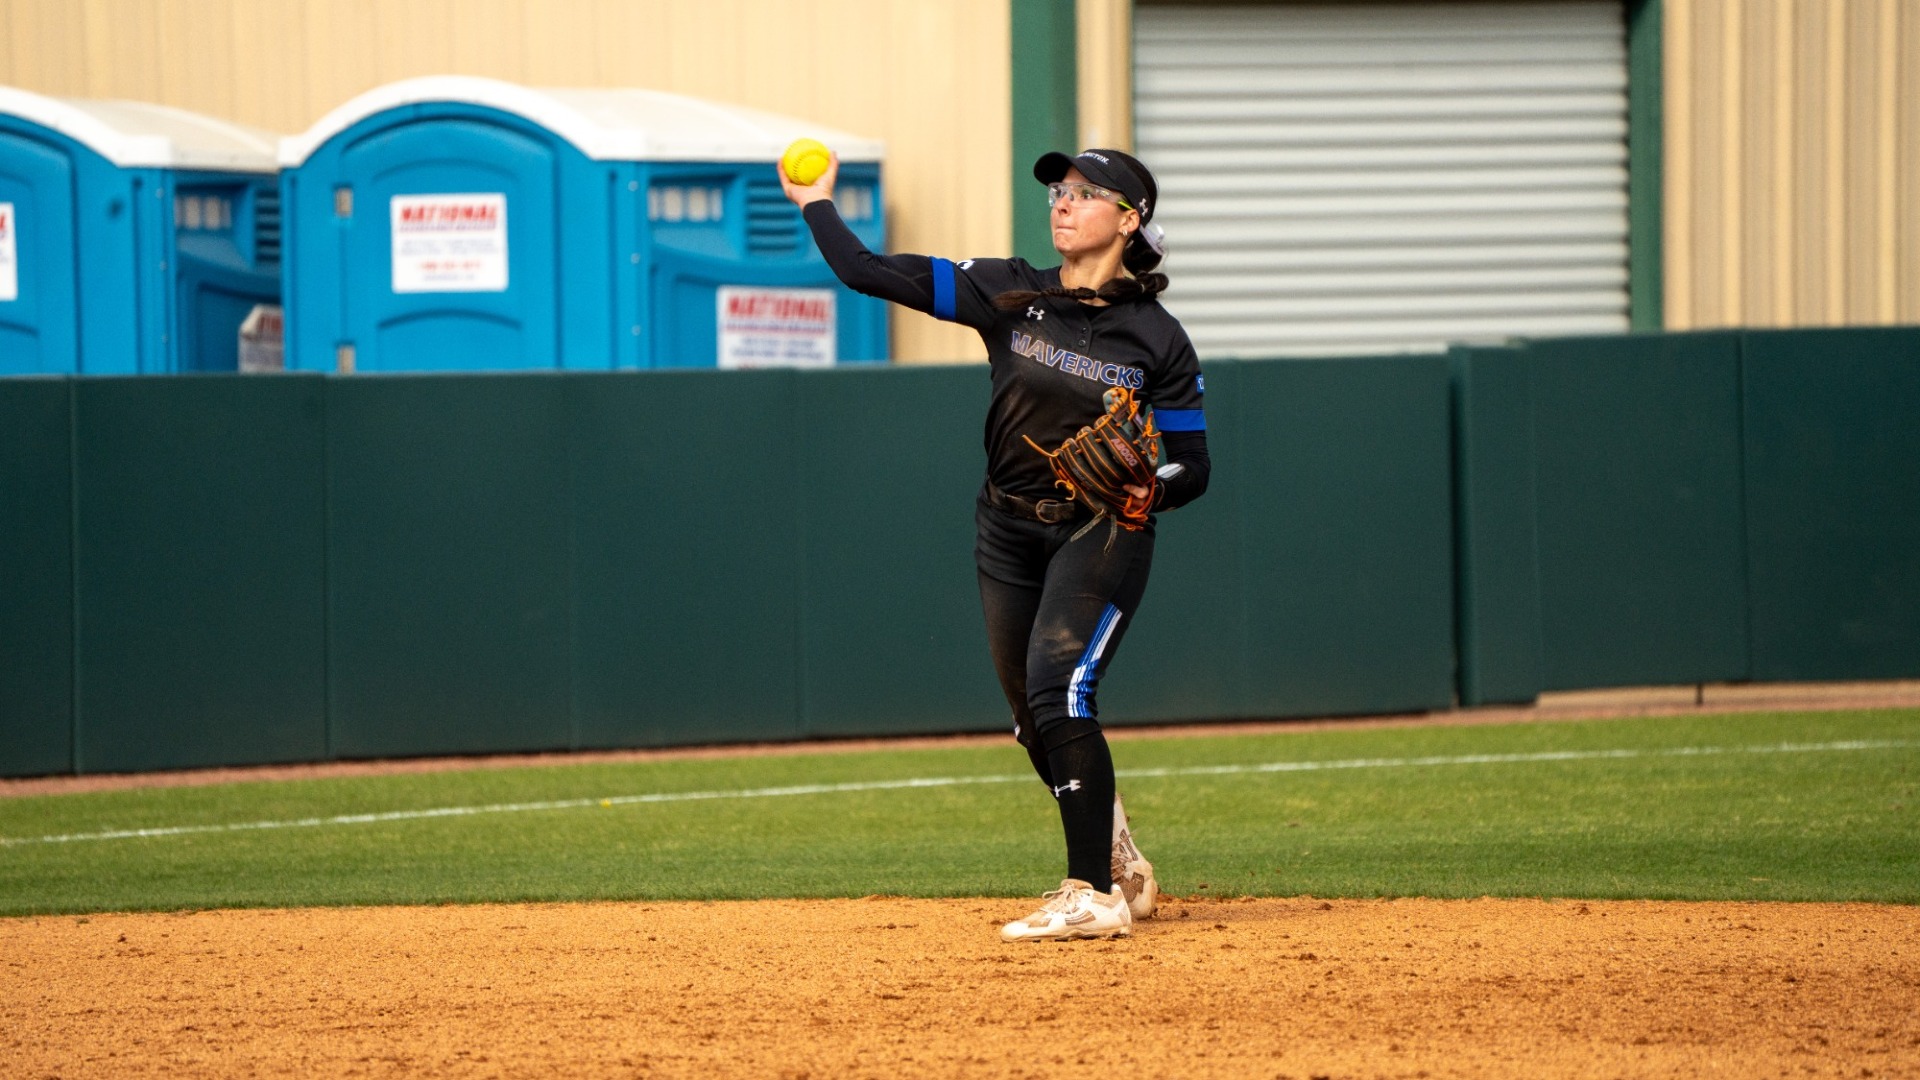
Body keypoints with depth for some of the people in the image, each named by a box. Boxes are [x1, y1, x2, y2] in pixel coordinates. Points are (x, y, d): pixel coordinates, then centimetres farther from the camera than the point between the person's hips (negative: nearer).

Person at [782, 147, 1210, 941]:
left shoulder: (1155, 338, -8)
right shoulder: (1008, 295, -2)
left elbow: (1192, 465, -4)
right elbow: (868, 273, -5)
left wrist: (1147, 488, -23)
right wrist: (816, 203, -5)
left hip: (1101, 534, -5)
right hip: (1009, 533, 5)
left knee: (1057, 690, -22)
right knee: (1036, 720, 10)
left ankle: (1095, 899, -21)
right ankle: (1121, 870, 30)